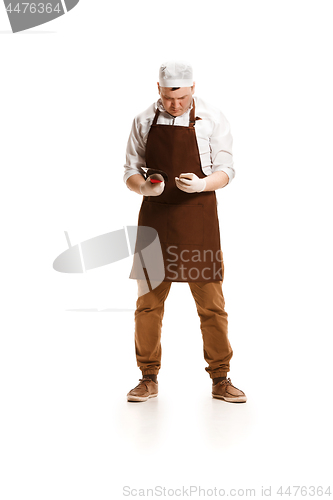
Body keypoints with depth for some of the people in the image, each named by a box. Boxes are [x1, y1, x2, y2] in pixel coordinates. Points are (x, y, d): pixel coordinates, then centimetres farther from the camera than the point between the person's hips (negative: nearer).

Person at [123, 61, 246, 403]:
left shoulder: (212, 119, 3)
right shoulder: (144, 121, 8)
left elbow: (225, 170, 2)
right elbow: (130, 171, 9)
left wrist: (202, 184, -19)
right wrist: (143, 186, -14)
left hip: (199, 220, -1)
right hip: (155, 217, 2)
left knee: (212, 305, 0)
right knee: (148, 304, 4)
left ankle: (220, 380, 15)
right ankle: (148, 379, 20)